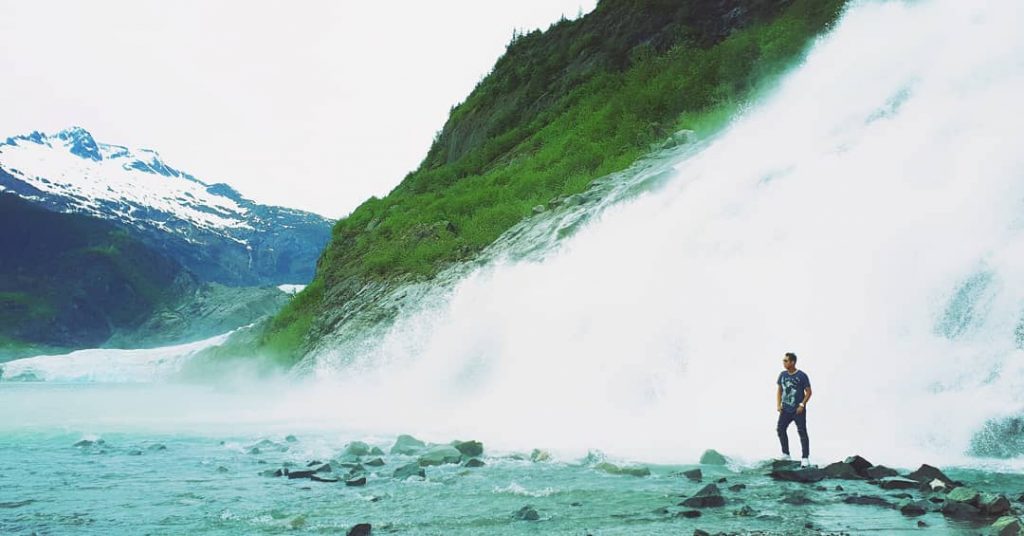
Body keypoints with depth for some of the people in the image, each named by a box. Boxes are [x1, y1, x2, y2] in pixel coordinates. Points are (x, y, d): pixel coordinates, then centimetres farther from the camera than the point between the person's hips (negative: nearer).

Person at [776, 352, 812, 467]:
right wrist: (778, 404, 3)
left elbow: (808, 392, -6)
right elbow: (779, 390, 13)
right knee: (780, 429, 3)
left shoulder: (802, 376, -10)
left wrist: (802, 405, -14)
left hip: (798, 410, -5)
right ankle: (785, 454, 17)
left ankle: (805, 458, 1)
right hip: (785, 410, 5)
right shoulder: (782, 375, 5)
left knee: (802, 432, -3)